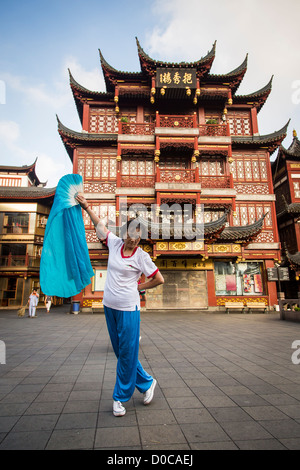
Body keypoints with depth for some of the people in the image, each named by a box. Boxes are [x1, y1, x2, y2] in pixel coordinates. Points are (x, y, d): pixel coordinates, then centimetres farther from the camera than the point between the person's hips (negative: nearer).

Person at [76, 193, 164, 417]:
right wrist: (86, 206, 20)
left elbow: (160, 279, -3)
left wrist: (139, 287, 0)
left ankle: (120, 397, 24)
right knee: (120, 351, 15)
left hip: (128, 308, -5)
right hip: (109, 306, 6)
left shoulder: (141, 256, -10)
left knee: (127, 353, 4)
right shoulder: (115, 243, 2)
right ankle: (146, 382, 33)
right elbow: (100, 224, 18)